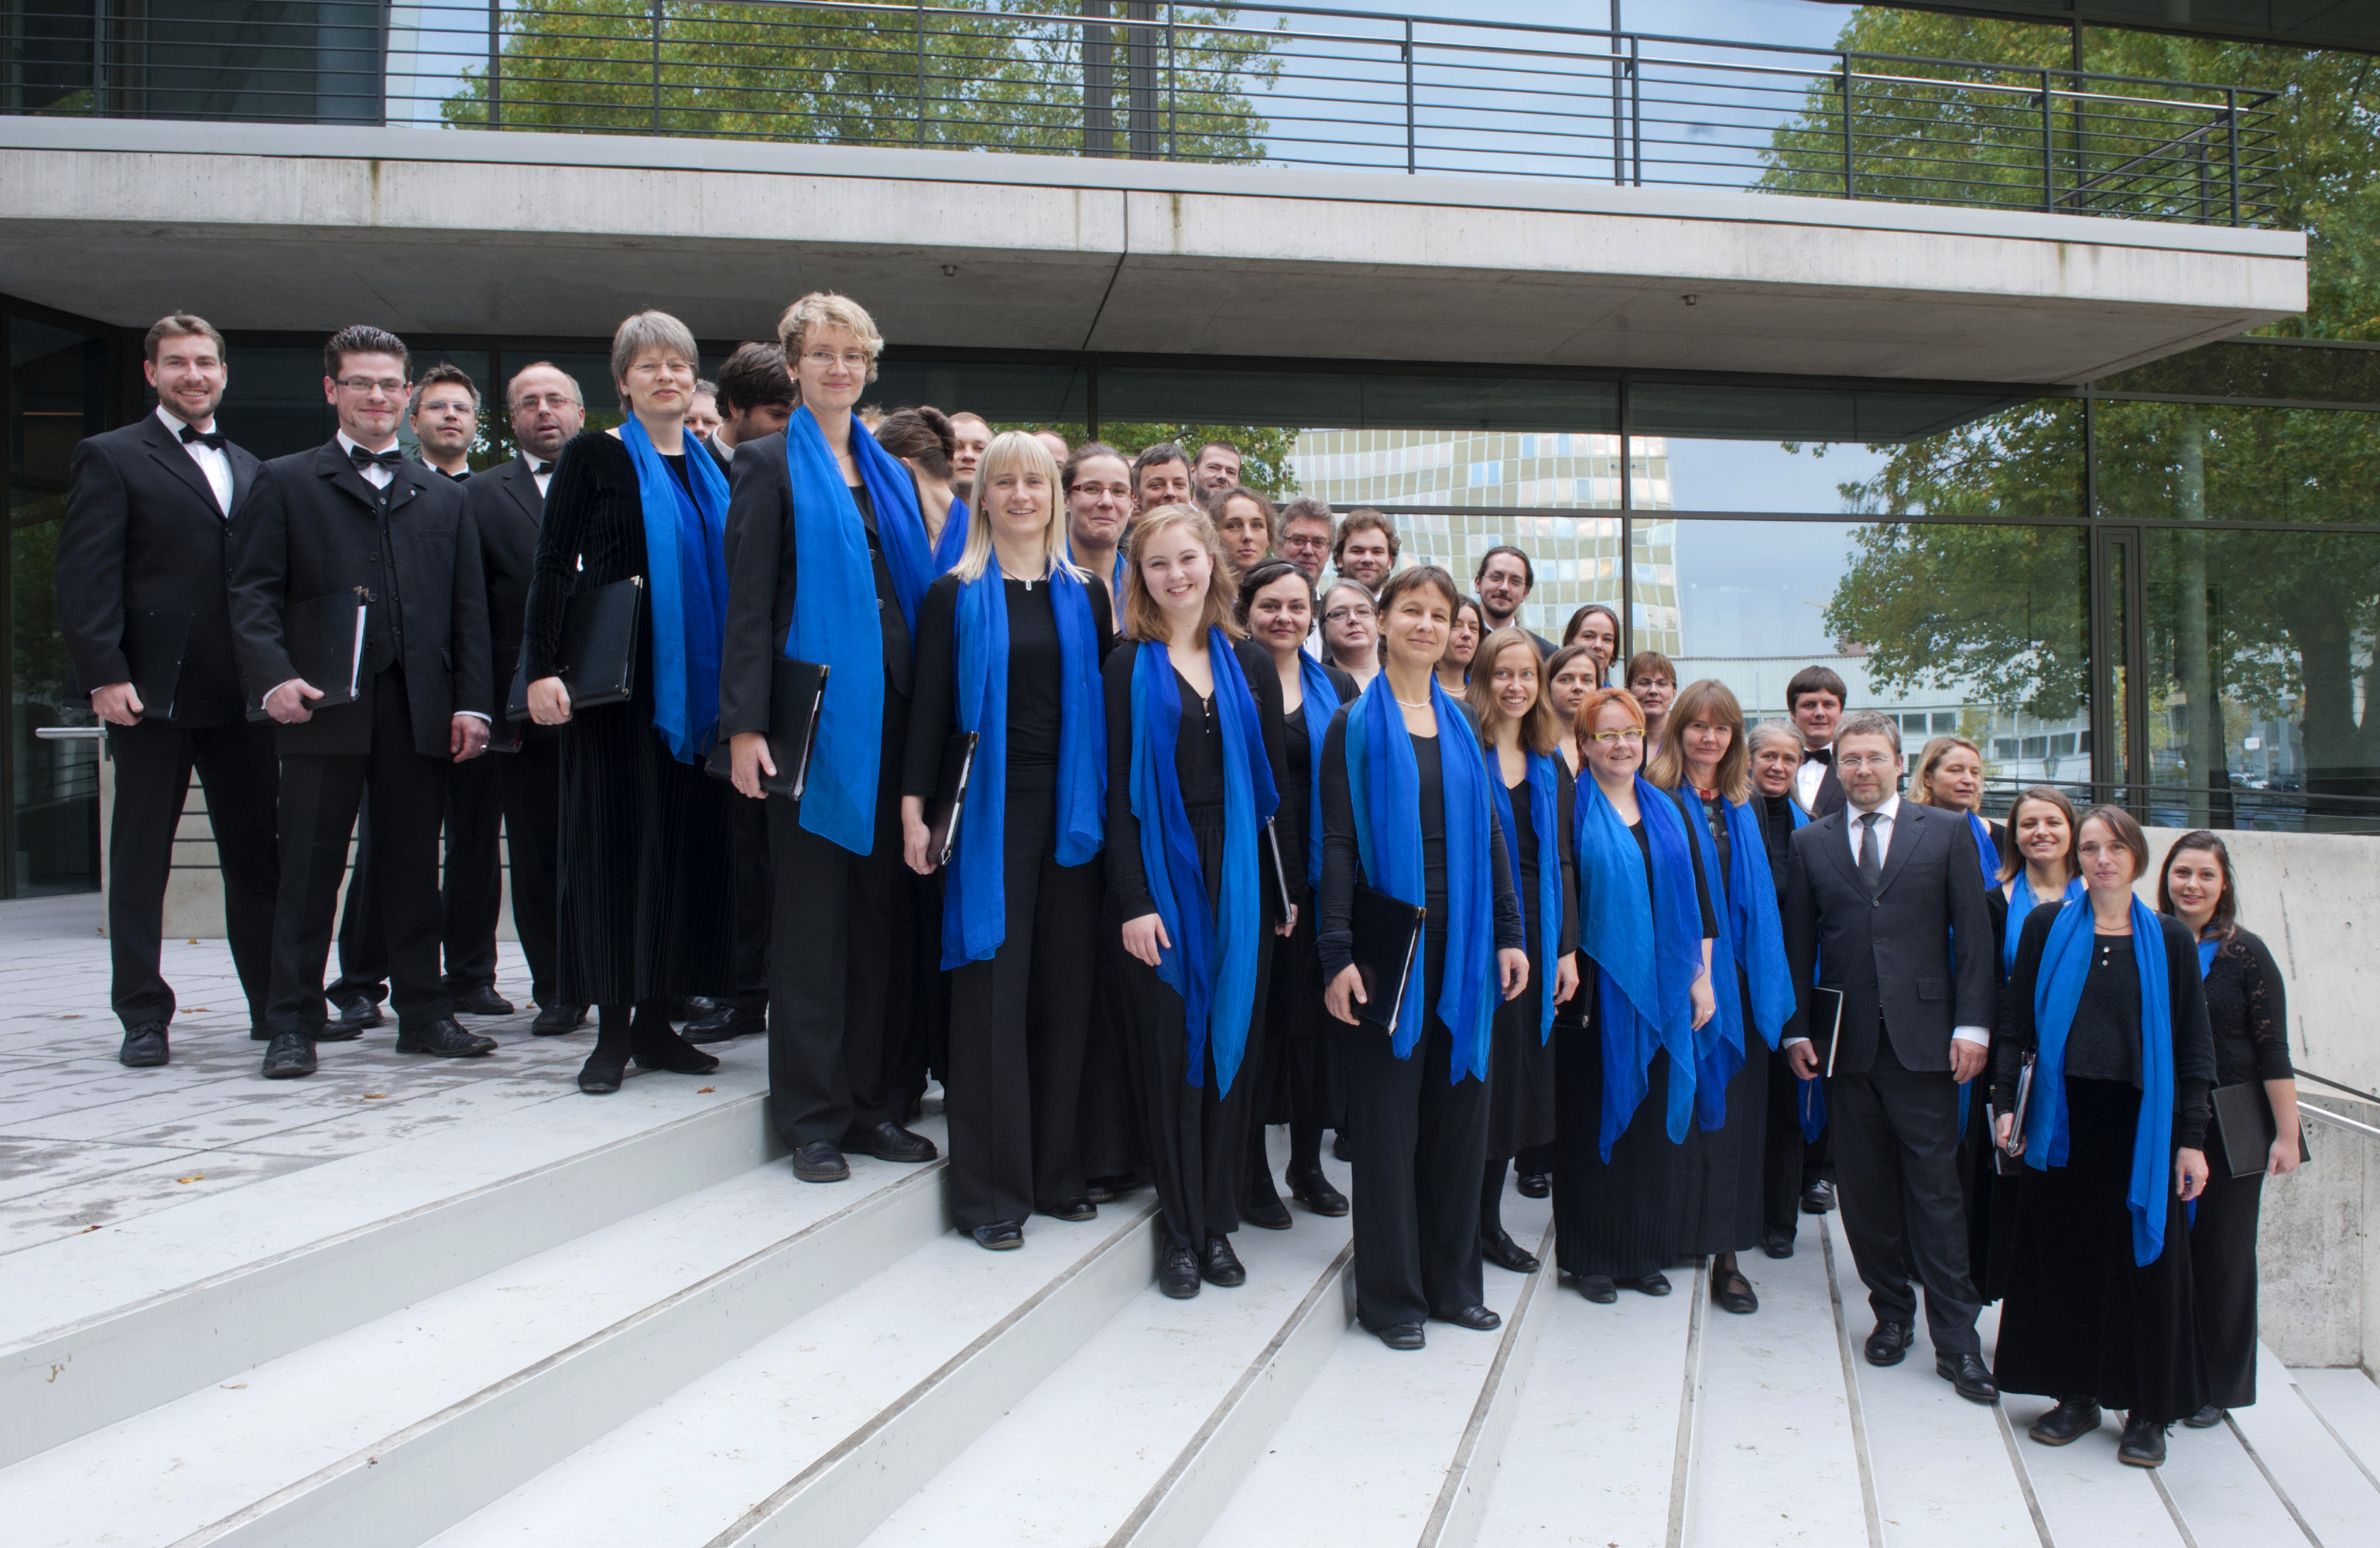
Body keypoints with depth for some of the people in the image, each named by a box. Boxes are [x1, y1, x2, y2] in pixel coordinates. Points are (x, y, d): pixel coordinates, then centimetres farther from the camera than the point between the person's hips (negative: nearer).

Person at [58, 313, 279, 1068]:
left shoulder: (249, 468, 18)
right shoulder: (109, 457, 3)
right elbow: (85, 580, -5)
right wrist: (105, 676, -14)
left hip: (242, 694, 4)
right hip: (152, 692, -4)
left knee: (258, 854, 6)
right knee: (140, 859, 4)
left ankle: (274, 1004, 15)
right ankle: (143, 1018, 11)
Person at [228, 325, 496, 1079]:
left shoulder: (444, 497, 18)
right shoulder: (285, 482, 10)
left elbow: (469, 607, 12)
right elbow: (254, 592, 2)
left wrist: (471, 702, 2)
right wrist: (274, 676, -14)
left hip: (419, 709, 3)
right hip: (322, 707, -2)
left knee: (414, 867, 7)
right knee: (309, 868, 1)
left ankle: (423, 1012, 15)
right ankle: (294, 1023, 9)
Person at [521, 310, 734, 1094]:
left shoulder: (712, 468, 15)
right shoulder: (594, 456, 2)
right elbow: (553, 567, -3)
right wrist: (542, 668, -14)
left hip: (697, 686, 4)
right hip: (617, 680, -4)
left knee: (687, 838, 4)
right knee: (616, 838, -3)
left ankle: (657, 1020, 13)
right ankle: (612, 1029, 4)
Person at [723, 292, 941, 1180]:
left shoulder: (891, 474, 17)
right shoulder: (771, 463, 2)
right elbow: (747, 601, -5)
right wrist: (744, 723, -14)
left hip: (891, 710, 5)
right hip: (812, 708, -5)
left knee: (880, 907, 8)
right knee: (812, 913, -1)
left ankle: (868, 1100, 17)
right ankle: (812, 1117, 8)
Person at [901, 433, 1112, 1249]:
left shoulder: (1085, 596, 11)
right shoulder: (955, 596, 4)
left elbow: (1104, 702, 11)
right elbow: (930, 706, 1)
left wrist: (1107, 807, 4)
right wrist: (914, 810, -6)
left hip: (1070, 812, 3)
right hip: (988, 810, -3)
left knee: (1063, 988, 6)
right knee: (992, 991, -2)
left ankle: (1057, 1171, 18)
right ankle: (991, 1189, 6)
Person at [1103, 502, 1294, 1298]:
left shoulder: (1251, 664, 9)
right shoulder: (1131, 666, 1)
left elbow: (1276, 780, 10)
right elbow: (1118, 791, -4)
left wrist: (1288, 886, 4)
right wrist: (1132, 901, -12)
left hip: (1240, 878, 3)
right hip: (1161, 874, -3)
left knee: (1233, 1047, 6)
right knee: (1170, 1052, 1)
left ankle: (1218, 1225, 19)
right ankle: (1180, 1233, 13)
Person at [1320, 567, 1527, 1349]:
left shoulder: (1462, 725, 13)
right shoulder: (1356, 724, -1)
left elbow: (1490, 835, 13)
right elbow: (1338, 842, -6)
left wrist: (1510, 934, 5)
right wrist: (1338, 952, -13)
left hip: (1463, 942, 5)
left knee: (1460, 1108, 9)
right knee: (1388, 1115, 1)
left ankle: (1453, 1281, 22)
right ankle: (1391, 1292, 12)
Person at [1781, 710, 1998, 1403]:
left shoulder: (1945, 834, 5)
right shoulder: (1810, 844, 10)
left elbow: (1975, 935, 3)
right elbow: (1798, 944, 10)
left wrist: (1972, 1023, -5)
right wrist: (1796, 1028, 3)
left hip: (1923, 1039, -2)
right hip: (1846, 1039, 2)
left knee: (1936, 1189, -2)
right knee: (1864, 1188, 8)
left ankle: (1956, 1340, 4)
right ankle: (1891, 1311, 23)